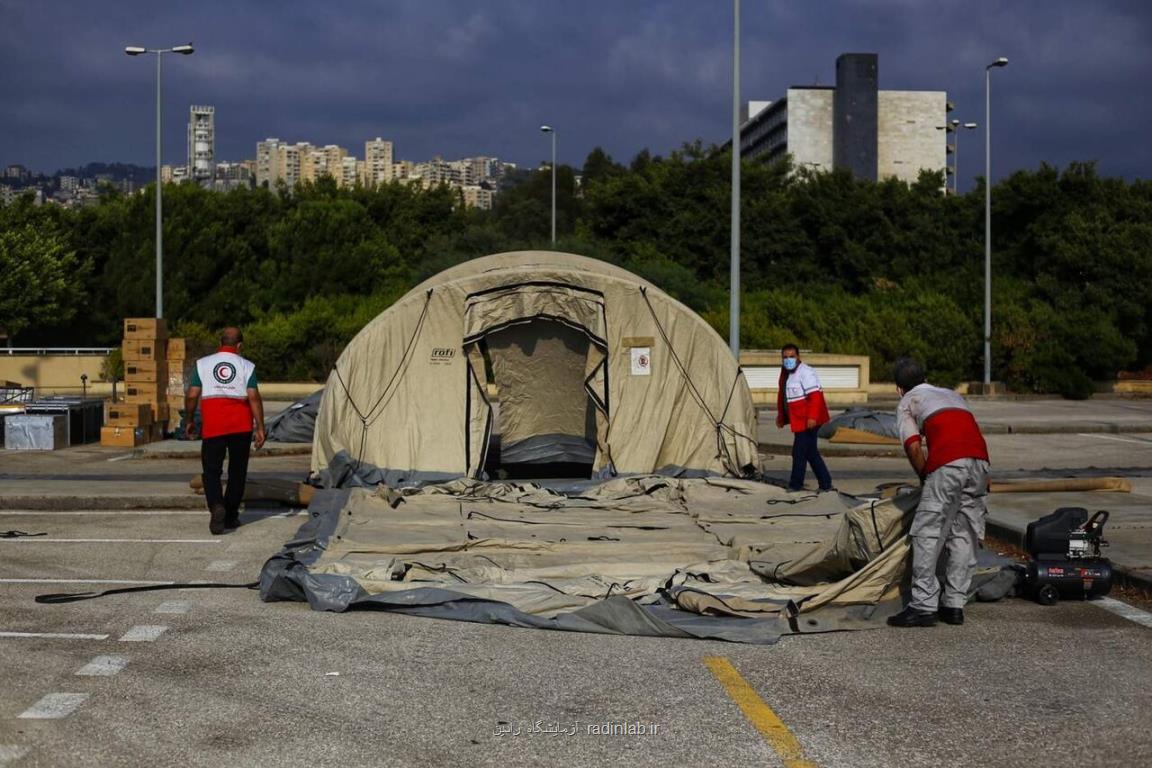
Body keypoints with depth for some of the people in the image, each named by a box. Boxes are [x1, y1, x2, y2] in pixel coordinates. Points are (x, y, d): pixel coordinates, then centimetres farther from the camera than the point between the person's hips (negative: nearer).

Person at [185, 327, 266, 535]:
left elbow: (191, 396, 1)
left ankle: (216, 506, -21)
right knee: (237, 472, 13)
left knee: (211, 471, 3)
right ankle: (231, 516, 17)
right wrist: (260, 428, -3)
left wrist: (190, 421, 14)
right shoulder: (246, 366, 2)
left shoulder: (203, 364, 5)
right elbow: (254, 398, -6)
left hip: (212, 427, 0)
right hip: (241, 427, 0)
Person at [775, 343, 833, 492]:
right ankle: (825, 484, 19)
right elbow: (782, 396, 25)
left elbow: (815, 396, -23)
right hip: (798, 422, 10)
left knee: (799, 452, -5)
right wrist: (781, 417, 26)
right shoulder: (785, 374, 14)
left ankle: (796, 484, 5)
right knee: (811, 453, 13)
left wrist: (812, 417, -29)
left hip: (808, 422, -10)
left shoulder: (805, 372, -16)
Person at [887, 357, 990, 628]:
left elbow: (914, 446, 2)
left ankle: (923, 605, -4)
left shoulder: (907, 403, 18)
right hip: (980, 459, 5)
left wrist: (925, 478, 16)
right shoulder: (952, 394, 34)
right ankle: (954, 604, 12)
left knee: (927, 534, 0)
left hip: (947, 463, -5)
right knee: (964, 534, 11)